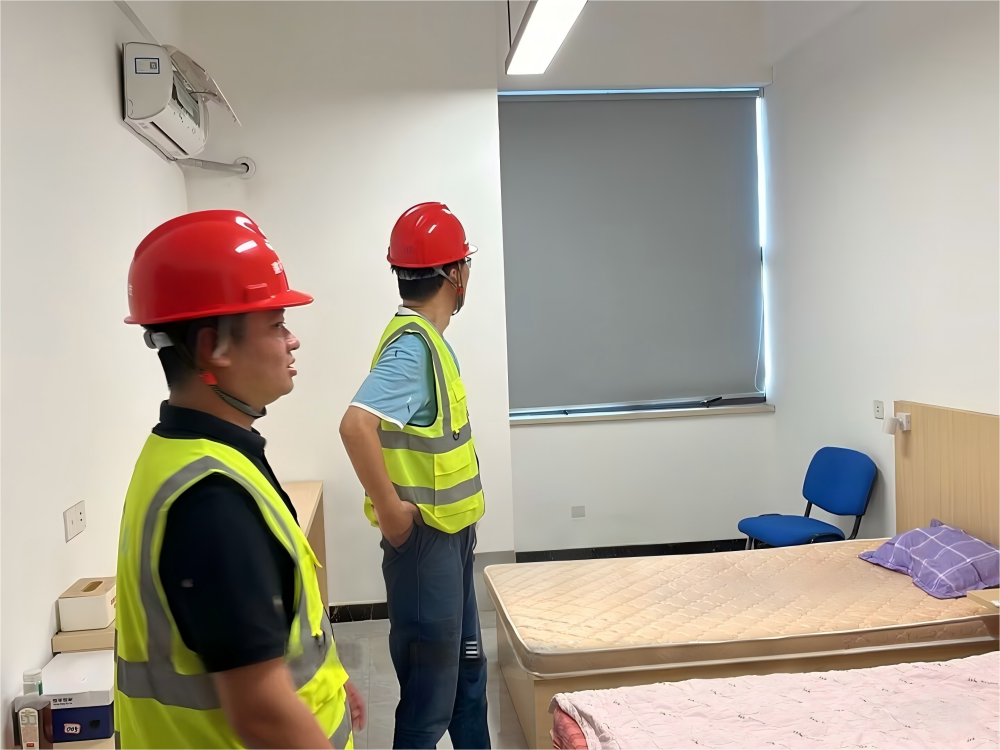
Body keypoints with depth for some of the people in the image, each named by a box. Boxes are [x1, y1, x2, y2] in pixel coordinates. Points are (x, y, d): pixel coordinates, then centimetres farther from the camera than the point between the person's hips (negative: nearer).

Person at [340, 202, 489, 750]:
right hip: (424, 543, -10)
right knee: (429, 700, 5)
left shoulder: (426, 336, 9)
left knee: (467, 670, 23)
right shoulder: (413, 344, -22)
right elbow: (357, 424, -37)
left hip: (450, 538, 10)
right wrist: (390, 509, -27)